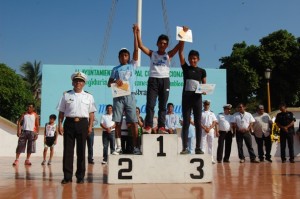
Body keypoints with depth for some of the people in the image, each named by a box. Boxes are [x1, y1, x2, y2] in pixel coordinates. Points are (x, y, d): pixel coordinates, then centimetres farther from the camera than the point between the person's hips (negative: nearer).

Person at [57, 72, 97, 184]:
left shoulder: (88, 97, 11)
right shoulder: (66, 95, 10)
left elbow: (91, 113, 8)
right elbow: (61, 112, 9)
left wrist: (90, 126, -2)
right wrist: (60, 124, -1)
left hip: (82, 123, 0)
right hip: (69, 123, 0)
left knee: (81, 150, 4)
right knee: (68, 149, 0)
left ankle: (80, 176, 12)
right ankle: (67, 176, 7)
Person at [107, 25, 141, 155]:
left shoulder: (132, 66, 13)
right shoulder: (115, 69, 17)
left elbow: (136, 50, 5)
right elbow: (109, 83, 11)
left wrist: (135, 34, 3)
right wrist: (115, 81, -11)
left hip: (130, 96, -1)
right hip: (118, 96, 2)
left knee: (133, 122, -6)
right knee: (118, 122, 0)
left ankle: (135, 147, -3)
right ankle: (119, 147, 6)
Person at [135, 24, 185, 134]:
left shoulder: (169, 55, 12)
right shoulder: (152, 54, 12)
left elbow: (179, 45, 2)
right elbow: (140, 45, 3)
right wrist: (137, 32, -3)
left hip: (165, 80, 1)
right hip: (153, 80, -1)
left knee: (162, 106, 3)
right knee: (150, 104, -7)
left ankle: (161, 127, 5)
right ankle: (148, 126, -6)